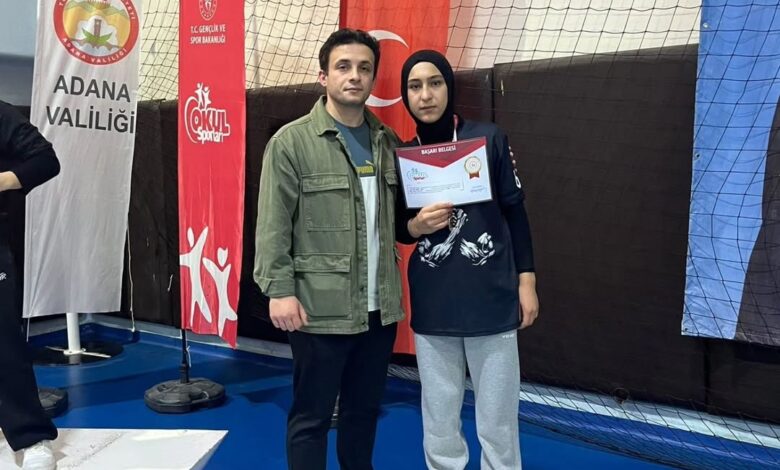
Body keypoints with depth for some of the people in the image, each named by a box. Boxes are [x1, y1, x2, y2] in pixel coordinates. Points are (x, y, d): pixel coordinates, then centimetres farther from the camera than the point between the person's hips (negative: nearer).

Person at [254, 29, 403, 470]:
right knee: (311, 416, 6)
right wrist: (280, 290, -14)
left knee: (365, 410, 17)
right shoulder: (292, 141, -4)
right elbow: (273, 225, -8)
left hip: (379, 307, 5)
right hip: (321, 308, -5)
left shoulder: (388, 142, 11)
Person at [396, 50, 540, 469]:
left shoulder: (488, 139, -1)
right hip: (431, 307, 3)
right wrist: (416, 225, -9)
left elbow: (515, 211, 3)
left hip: (491, 301, -2)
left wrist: (527, 281, 1)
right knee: (438, 423, 9)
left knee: (497, 422, 3)